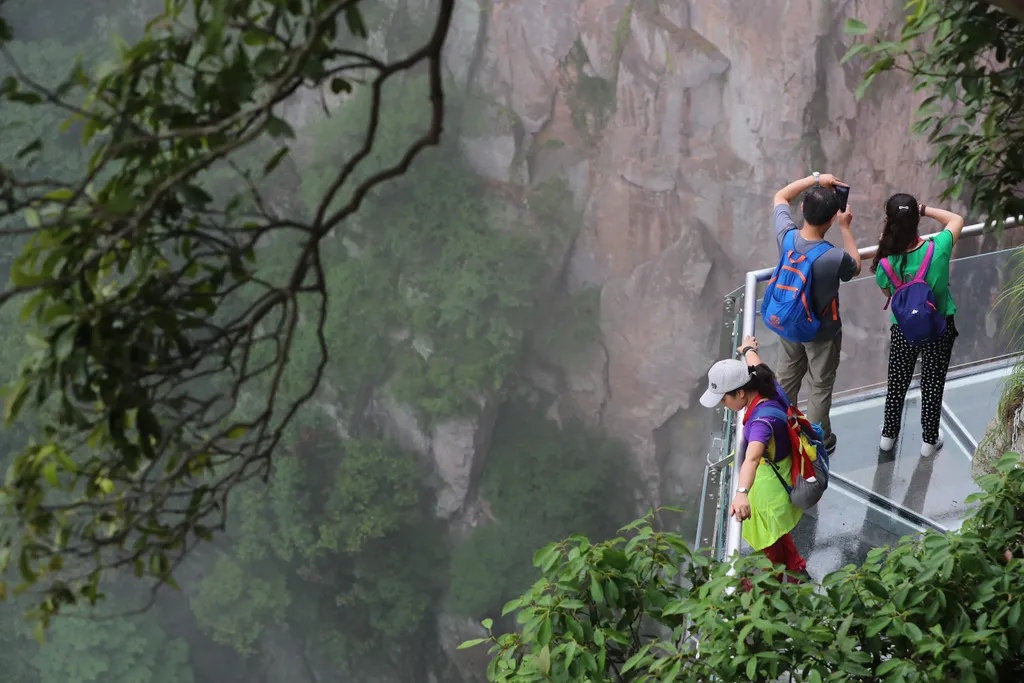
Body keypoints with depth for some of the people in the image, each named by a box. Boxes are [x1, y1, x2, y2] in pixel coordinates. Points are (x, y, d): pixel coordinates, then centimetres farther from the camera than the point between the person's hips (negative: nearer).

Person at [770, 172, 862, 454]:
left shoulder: (785, 236, -27)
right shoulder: (835, 258, -37)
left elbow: (781, 196, -5)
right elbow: (855, 267, -9)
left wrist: (815, 179, -11)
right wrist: (845, 228, -6)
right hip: (822, 333, -4)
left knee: (787, 382, 26)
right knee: (821, 388, 19)